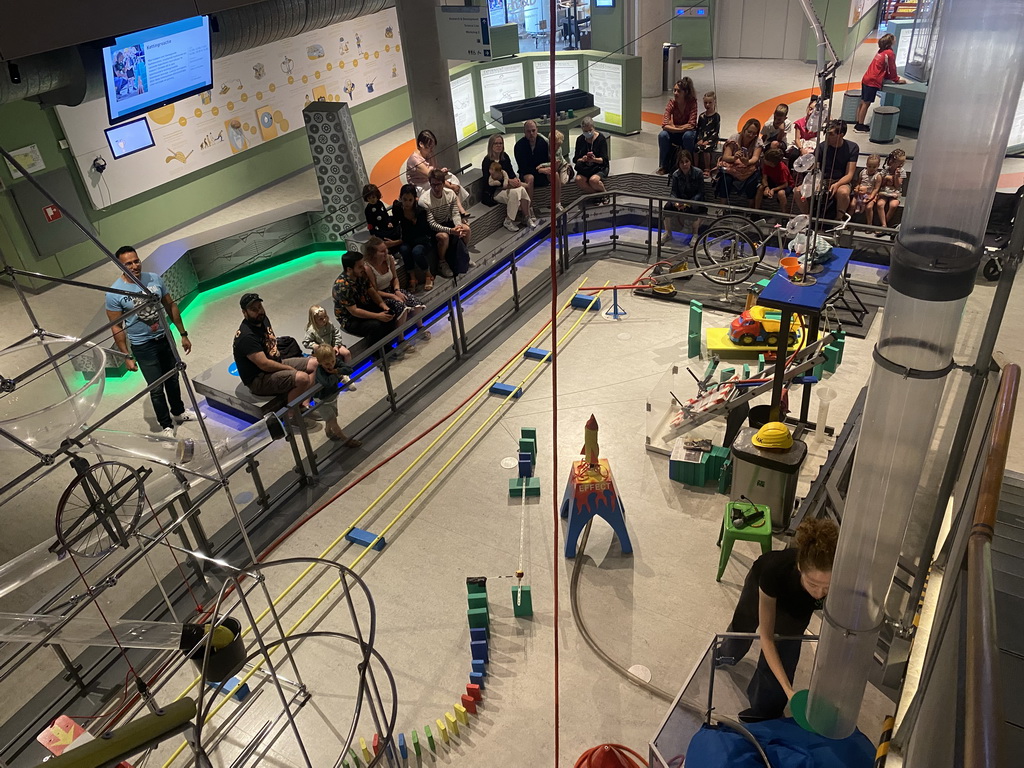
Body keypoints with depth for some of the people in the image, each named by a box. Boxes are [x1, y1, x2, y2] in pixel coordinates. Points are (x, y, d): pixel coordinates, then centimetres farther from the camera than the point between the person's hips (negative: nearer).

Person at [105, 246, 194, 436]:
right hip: (143, 347, -4)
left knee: (173, 379, 22)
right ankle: (166, 425, 26)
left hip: (165, 339, 4)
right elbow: (116, 327, -12)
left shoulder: (154, 278, -8)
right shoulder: (114, 293, -19)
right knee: (157, 388, 6)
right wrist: (127, 356, -11)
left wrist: (183, 334, 5)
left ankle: (178, 412, 45)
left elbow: (170, 306, 3)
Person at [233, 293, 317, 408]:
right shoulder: (246, 337, -26)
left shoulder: (263, 319, 4)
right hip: (258, 380, -10)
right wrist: (290, 369, -14)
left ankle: (304, 405, -5)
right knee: (302, 378, -31)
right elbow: (264, 364, -27)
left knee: (315, 363, 3)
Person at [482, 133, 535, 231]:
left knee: (522, 189, -23)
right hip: (493, 192, -6)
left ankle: (527, 217, -15)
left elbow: (511, 171, 14)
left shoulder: (505, 156, 8)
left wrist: (515, 179, -10)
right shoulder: (487, 161, -13)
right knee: (514, 193, -31)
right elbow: (489, 181, -18)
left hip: (505, 186, 6)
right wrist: (508, 181, -20)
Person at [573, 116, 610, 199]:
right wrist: (582, 159, -23)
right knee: (578, 180, -30)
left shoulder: (601, 138, -5)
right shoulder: (580, 139, 4)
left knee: (593, 180, -35)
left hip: (599, 167, -3)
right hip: (584, 167, 3)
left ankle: (603, 192, -3)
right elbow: (575, 159, 1)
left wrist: (594, 159, -32)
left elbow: (604, 159, -11)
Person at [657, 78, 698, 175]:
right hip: (675, 133, 2)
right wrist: (681, 129, -35)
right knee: (662, 135, -27)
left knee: (688, 135, -36)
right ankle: (664, 166, -14)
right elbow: (664, 125, -24)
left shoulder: (692, 102, -19)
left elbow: (691, 125, -25)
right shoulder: (671, 103, -14)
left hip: (689, 132, -2)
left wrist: (674, 126, -22)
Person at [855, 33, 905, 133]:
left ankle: (858, 124, 17)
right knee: (866, 103, -4)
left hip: (866, 79, 8)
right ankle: (860, 126, -1)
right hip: (873, 82, -8)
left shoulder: (881, 51, 16)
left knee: (863, 102, 11)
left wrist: (894, 77, 23)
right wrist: (897, 80, 10)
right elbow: (891, 69, -3)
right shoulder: (890, 53, -9)